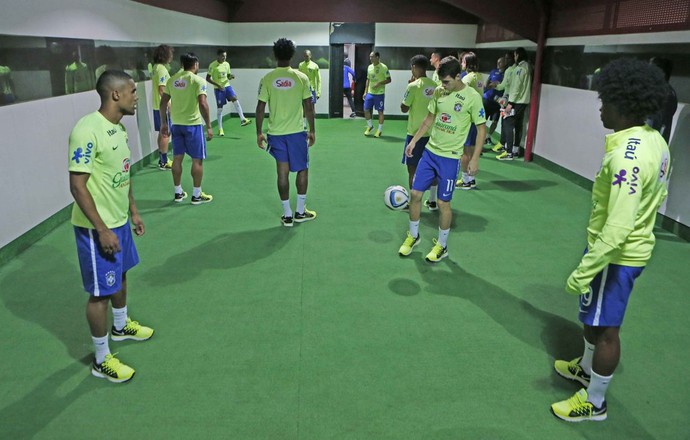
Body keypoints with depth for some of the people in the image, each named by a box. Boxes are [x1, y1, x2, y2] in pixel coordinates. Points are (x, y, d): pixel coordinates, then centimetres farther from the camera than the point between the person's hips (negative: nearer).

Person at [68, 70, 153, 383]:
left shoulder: (118, 127, 5)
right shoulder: (88, 130, -23)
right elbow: (77, 185, -23)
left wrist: (133, 211, 18)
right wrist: (102, 230, -22)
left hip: (119, 221, 9)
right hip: (97, 228, -9)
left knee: (120, 276, 25)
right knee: (100, 293, 3)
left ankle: (121, 326, 49)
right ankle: (101, 360, 19)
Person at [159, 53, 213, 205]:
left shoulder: (172, 80, 8)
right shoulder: (198, 80, -10)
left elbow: (163, 102, 10)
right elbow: (203, 104, -19)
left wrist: (164, 122, 19)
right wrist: (209, 126, -13)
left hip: (176, 124, 6)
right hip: (193, 124, -6)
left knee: (177, 158, 12)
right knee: (197, 160, 3)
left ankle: (178, 193, 22)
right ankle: (197, 195, 9)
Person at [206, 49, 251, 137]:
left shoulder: (227, 64, 5)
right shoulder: (213, 65, -11)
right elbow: (208, 78, -9)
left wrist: (231, 77, -7)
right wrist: (218, 85, -18)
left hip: (227, 86, 4)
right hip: (218, 89, -4)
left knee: (235, 99, -21)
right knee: (220, 108, 0)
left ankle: (242, 119, -23)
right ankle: (220, 129, 10)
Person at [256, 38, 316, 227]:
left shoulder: (267, 79, -2)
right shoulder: (301, 77, -4)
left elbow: (260, 108, -2)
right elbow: (308, 107, -3)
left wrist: (259, 133, 7)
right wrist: (312, 131, 7)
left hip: (276, 133, 1)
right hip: (297, 132, -1)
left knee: (283, 173, 7)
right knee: (302, 170, 14)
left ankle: (287, 215, 13)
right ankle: (300, 212, 19)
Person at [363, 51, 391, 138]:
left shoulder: (383, 67, -9)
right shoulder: (369, 67, 10)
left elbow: (388, 80, -8)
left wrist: (379, 83, -21)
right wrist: (365, 92, 12)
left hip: (379, 93, -6)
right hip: (370, 93, 6)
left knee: (380, 111, 1)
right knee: (366, 110, 3)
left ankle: (380, 130, 12)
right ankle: (370, 126, 24)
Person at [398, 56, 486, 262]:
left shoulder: (472, 97, -12)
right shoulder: (439, 92, 3)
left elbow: (481, 129, -7)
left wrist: (475, 158, -11)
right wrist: (413, 141, 11)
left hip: (449, 157, -5)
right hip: (430, 151, 5)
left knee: (443, 203, 2)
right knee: (415, 194, 6)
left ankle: (441, 246, 20)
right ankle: (413, 236, 27)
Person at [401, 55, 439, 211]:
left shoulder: (413, 86, -13)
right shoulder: (435, 86, 4)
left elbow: (404, 109, -9)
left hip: (416, 133, -6)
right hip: (432, 132, 6)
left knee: (412, 168, 4)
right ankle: (432, 201, 22)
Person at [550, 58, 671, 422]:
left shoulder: (626, 156, -29)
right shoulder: (656, 141, 1)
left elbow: (616, 230, -32)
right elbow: (657, 197, 14)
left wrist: (582, 272, -27)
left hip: (615, 255, -9)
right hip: (636, 247, 9)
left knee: (605, 328, 7)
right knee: (593, 317, 26)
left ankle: (594, 402, 26)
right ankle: (585, 369, 48)